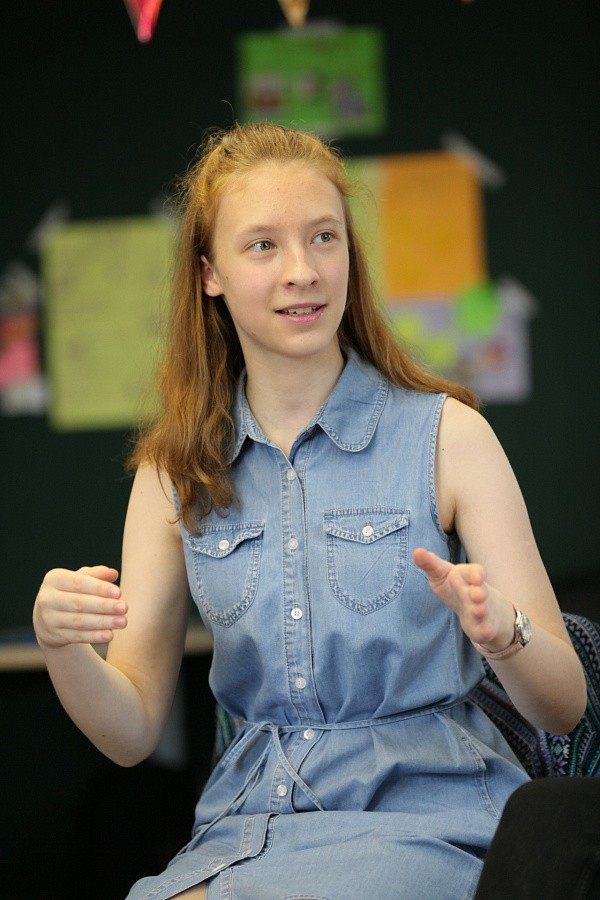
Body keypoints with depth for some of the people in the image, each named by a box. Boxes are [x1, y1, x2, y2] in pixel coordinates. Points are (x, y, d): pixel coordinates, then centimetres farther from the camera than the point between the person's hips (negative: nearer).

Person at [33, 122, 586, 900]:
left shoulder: (445, 433, -1)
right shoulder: (175, 470, 9)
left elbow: (563, 707, -2)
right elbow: (132, 732, 8)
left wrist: (501, 633, -24)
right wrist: (63, 647, -12)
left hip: (423, 814, -3)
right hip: (250, 827, 3)